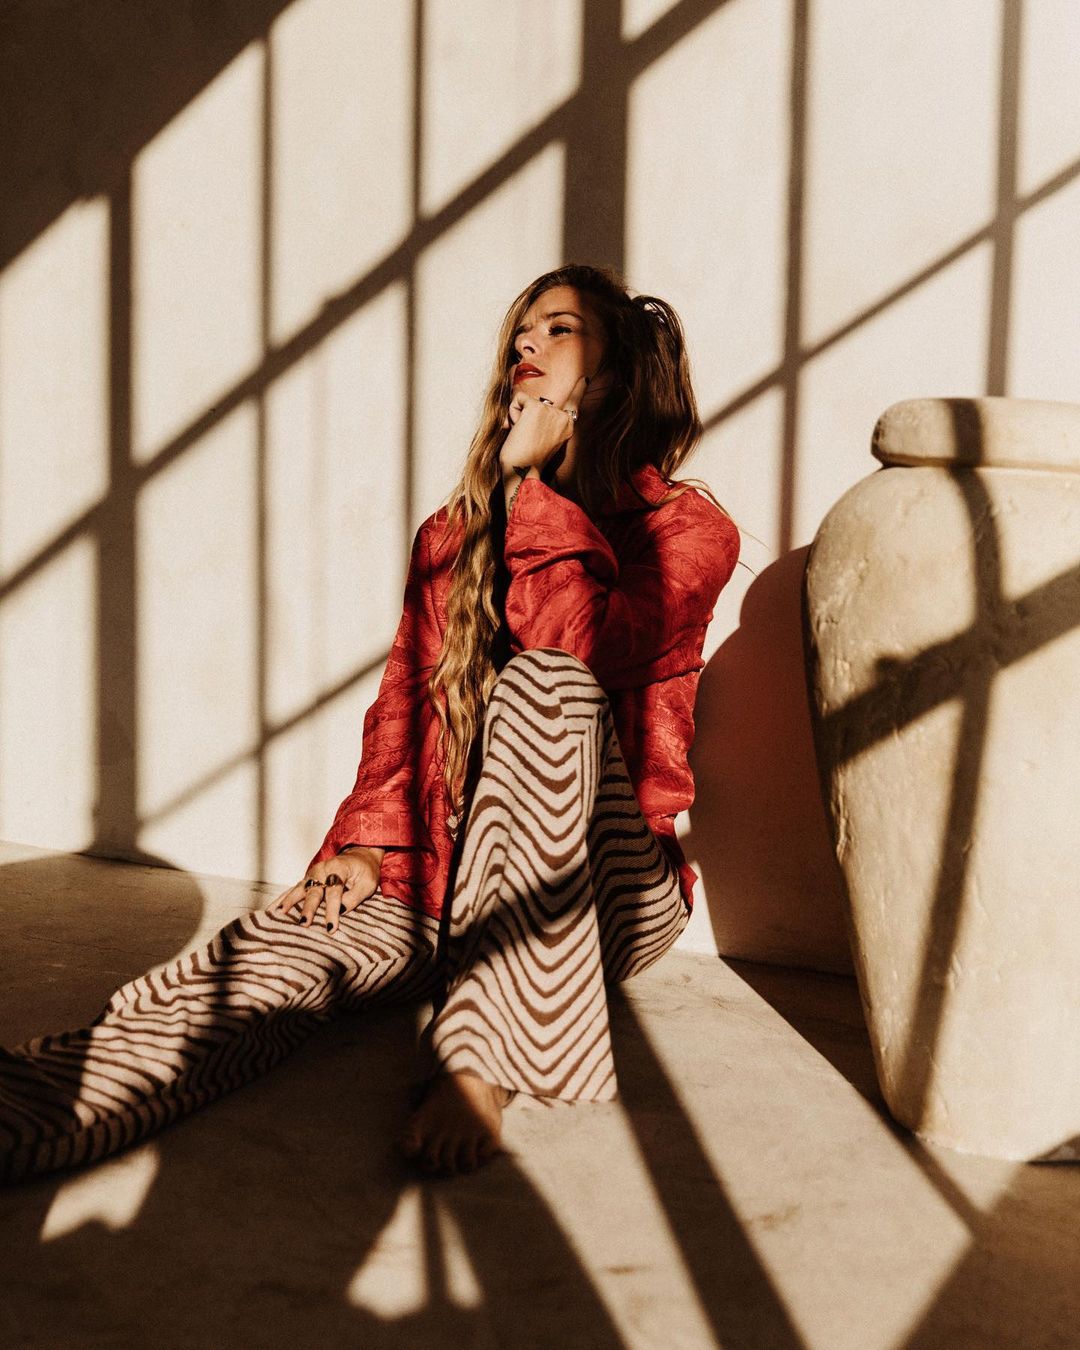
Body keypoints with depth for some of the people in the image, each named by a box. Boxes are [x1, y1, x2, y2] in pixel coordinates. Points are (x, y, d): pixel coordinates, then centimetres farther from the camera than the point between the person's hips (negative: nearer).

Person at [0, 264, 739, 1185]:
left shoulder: (686, 527, 2)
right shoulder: (452, 534, 17)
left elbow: (577, 644, -18)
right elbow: (403, 702, 9)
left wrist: (536, 479, -9)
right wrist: (368, 842, -7)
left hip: (603, 893, -3)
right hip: (437, 876, 3)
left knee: (546, 678, -33)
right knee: (266, 959, -28)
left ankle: (481, 1056, -38)